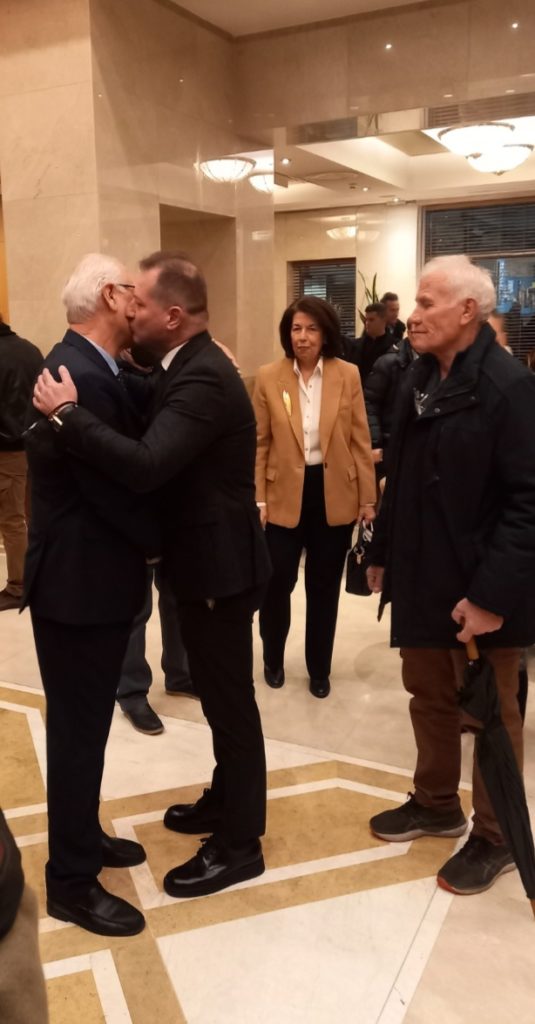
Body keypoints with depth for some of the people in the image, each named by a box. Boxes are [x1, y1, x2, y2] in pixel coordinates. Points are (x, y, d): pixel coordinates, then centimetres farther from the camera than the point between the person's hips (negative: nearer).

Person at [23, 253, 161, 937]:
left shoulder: (80, 366, 10)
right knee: (78, 729, 3)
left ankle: (81, 836, 39)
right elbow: (115, 490, -23)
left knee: (85, 723, 21)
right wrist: (167, 543, -7)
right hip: (80, 582, -10)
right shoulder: (82, 378, -23)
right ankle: (71, 882, 20)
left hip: (86, 575, 10)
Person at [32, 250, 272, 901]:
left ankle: (239, 844, 20)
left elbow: (145, 465, -36)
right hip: (203, 559, 10)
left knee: (229, 700, 4)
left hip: (219, 564, -10)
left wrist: (67, 414, -28)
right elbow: (158, 454, 11)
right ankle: (226, 799, 41)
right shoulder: (188, 367, 9)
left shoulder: (203, 379, -24)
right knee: (219, 693, 22)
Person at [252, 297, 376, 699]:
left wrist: (367, 497, 1)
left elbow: (360, 440, 2)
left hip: (335, 494, 1)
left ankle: (319, 669, 29)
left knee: (324, 586, 11)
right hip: (285, 493, -1)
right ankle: (273, 660, 30)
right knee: (277, 580, 2)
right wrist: (256, 499, -5)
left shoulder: (348, 375, -1)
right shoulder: (268, 377, -2)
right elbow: (259, 442, 0)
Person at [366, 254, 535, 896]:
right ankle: (436, 804, 41)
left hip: (479, 589, -7)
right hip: (421, 577, 7)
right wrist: (382, 553, 13)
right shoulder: (418, 379, 7)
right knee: (429, 698, 20)